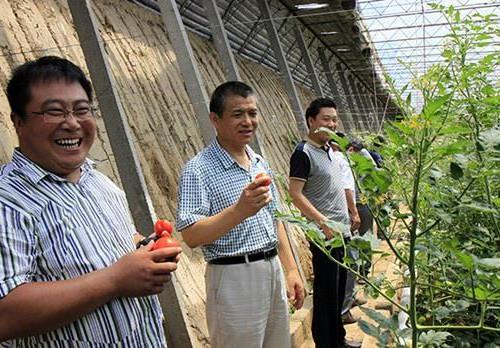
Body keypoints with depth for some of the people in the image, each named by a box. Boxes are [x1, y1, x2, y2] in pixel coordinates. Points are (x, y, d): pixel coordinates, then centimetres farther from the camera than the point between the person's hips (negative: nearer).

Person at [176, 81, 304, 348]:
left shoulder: (261, 164, 9)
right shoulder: (198, 170, -14)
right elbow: (191, 236, -21)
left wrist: (291, 270, 13)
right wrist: (239, 210, -33)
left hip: (273, 272, 7)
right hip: (235, 279, -7)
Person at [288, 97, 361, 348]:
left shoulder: (329, 149, 13)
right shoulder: (303, 153, -13)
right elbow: (295, 194, -19)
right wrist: (323, 222, -24)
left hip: (341, 231, 9)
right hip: (324, 234, -9)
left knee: (338, 289, 17)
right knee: (326, 292, -1)